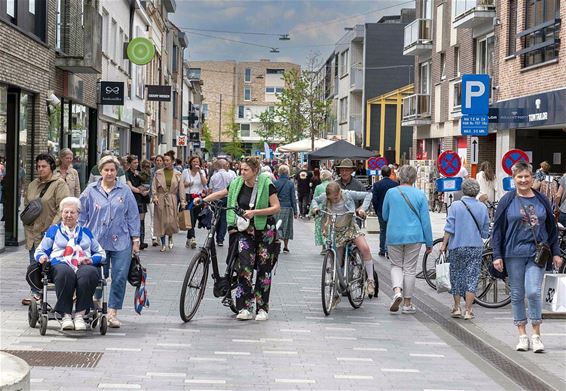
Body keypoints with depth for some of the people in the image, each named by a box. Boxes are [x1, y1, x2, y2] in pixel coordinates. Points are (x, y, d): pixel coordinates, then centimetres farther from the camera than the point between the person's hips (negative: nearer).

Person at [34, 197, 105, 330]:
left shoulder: (86, 232, 30)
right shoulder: (54, 230, 27)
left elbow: (101, 253, 27)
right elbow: (39, 251, 23)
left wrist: (92, 260, 4)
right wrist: (42, 257, -3)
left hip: (84, 266, 1)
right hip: (60, 264, -1)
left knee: (90, 273, -39)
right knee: (66, 273, -41)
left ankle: (80, 315, -35)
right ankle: (66, 315, -37)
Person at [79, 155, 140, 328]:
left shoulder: (125, 191, 6)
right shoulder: (91, 191, 6)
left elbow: (133, 216, 8)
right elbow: (82, 216, 11)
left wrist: (135, 239, 5)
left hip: (121, 242, 0)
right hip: (97, 241, 0)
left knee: (120, 277, -5)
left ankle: (112, 313, 2)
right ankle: (96, 301, 32)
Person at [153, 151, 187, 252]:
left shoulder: (178, 174, 6)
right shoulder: (158, 173, 5)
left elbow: (181, 188, 5)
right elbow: (154, 186, 4)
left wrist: (182, 201, -2)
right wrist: (155, 196, -10)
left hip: (172, 199, 0)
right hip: (160, 199, 0)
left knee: (171, 221, -9)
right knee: (161, 221, 0)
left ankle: (170, 238, 22)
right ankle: (163, 244, 11)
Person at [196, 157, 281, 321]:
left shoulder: (266, 184, -10)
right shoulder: (237, 184, 3)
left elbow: (276, 208, -13)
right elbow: (220, 194, 16)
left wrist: (254, 212, -22)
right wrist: (203, 200, 4)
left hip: (265, 230, -3)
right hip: (245, 230, 3)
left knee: (263, 269, 3)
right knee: (245, 267, -12)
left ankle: (262, 308, 12)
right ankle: (245, 308, -10)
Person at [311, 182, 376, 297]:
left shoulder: (348, 194, -11)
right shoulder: (324, 197, -6)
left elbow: (367, 195, -3)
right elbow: (315, 200, 16)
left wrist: (363, 209, -15)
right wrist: (315, 208, -5)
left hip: (350, 227, -1)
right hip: (336, 231, 2)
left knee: (365, 249, -25)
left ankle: (370, 280, -17)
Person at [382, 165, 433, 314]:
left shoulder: (391, 193, -1)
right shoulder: (420, 195, -3)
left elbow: (385, 216, 10)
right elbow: (425, 220, -2)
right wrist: (429, 242, 4)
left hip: (394, 236, 0)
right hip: (414, 237, 0)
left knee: (396, 265, 15)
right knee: (410, 268, 8)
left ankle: (397, 291, -12)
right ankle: (407, 303, 13)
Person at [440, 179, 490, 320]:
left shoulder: (455, 206, -6)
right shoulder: (482, 207, 0)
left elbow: (449, 228, -8)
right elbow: (485, 233, 5)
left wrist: (444, 244, -1)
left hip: (457, 246, -1)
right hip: (476, 247, 1)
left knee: (456, 276, 12)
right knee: (472, 278, 3)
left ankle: (457, 308, 18)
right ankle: (468, 310, -1)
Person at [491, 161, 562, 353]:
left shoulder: (542, 200, 8)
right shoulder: (507, 201, 2)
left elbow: (551, 228, 14)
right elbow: (498, 229, 3)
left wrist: (555, 253, 11)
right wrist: (497, 255, -3)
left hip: (537, 253, 0)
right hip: (514, 253, 0)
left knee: (533, 292, -12)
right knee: (517, 295, 6)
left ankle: (536, 335, -1)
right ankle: (522, 335, 16)